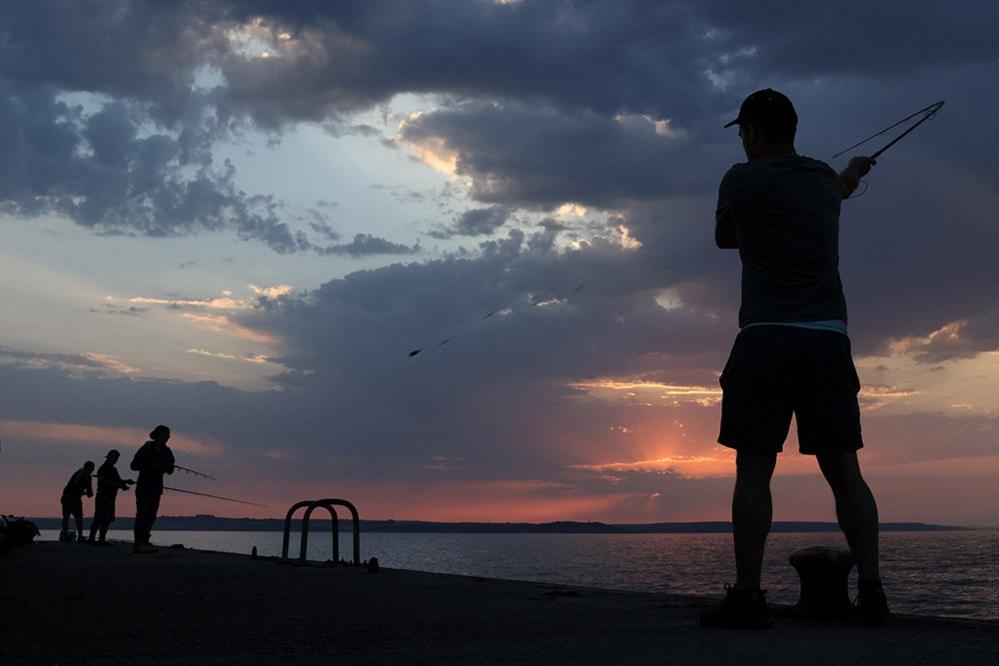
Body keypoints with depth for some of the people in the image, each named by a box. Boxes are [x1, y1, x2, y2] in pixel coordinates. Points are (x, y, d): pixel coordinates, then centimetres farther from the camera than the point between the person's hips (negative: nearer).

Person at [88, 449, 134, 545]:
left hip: (110, 498, 9)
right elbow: (103, 482, -20)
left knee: (108, 519, 6)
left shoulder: (113, 469, 19)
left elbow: (118, 480, 24)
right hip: (103, 497, -9)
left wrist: (126, 482, 3)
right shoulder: (103, 469, -9)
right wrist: (117, 485, -24)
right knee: (99, 519, -12)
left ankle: (102, 540, 8)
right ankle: (91, 539, -12)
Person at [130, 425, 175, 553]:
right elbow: (134, 465, -10)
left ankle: (144, 542, 8)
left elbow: (170, 471, 11)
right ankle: (139, 543, -15)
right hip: (144, 485, -6)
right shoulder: (146, 448, -8)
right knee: (142, 513, -12)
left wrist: (169, 466, -12)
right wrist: (150, 466, -23)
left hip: (157, 486, 6)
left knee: (151, 515, 3)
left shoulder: (166, 452, 7)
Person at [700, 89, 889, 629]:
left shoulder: (742, 180, 2)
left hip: (767, 338, -4)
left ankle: (747, 595, -5)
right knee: (843, 468, 5)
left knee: (753, 468, -4)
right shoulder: (825, 179, 15)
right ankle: (871, 592, 3)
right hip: (829, 337, 5)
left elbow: (724, 239, 19)